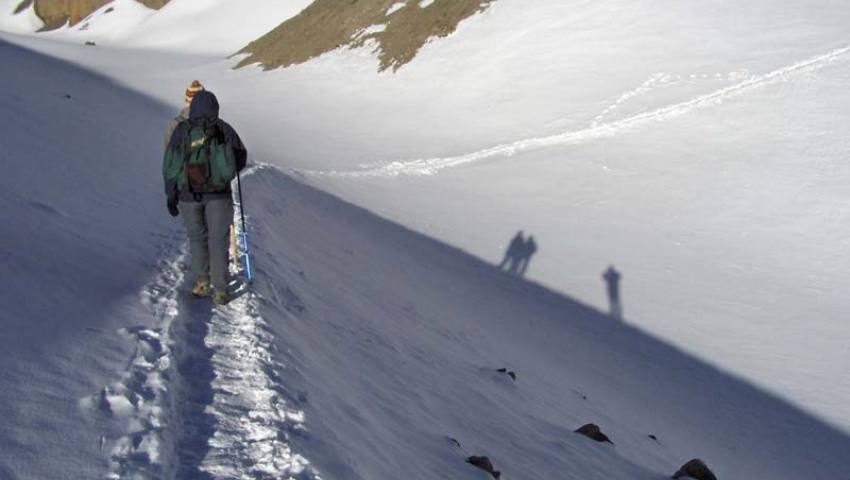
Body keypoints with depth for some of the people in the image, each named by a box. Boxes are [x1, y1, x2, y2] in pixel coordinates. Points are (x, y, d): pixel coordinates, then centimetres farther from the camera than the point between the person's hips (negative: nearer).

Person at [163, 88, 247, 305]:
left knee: (196, 237, 18)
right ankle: (220, 290, 5)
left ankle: (201, 282, 20)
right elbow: (241, 158, 8)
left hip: (188, 193, 1)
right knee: (218, 240, 5)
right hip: (218, 192, -1)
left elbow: (170, 165, 1)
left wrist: (170, 195, 7)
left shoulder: (181, 129, 1)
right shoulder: (223, 128, 0)